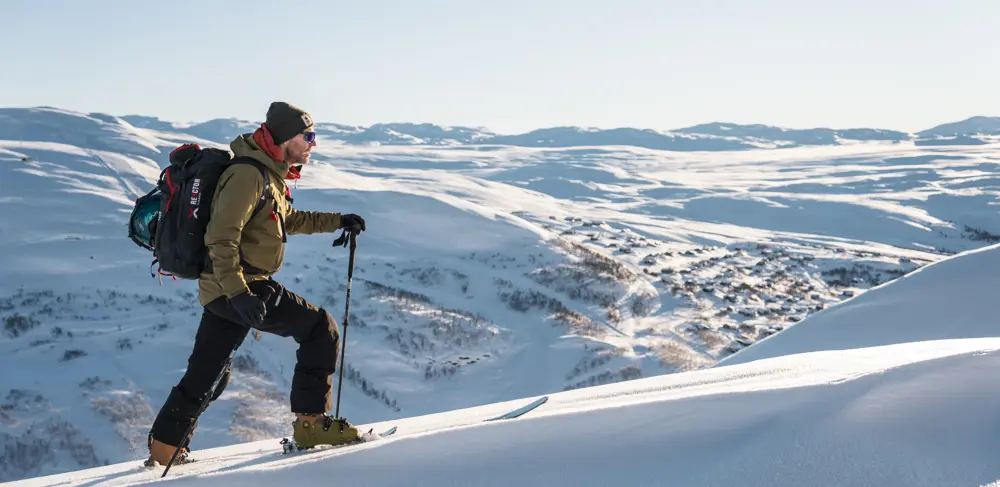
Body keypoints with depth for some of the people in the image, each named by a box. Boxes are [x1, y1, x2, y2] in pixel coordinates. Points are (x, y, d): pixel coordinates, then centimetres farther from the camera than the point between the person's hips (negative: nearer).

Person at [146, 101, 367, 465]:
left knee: (204, 377, 15)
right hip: (241, 288, -10)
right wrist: (238, 291, -32)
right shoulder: (248, 175, -16)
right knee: (321, 328, -6)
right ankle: (311, 423, -3)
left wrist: (337, 221, 29)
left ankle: (163, 448, 23)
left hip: (226, 290, 10)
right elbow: (221, 238, -24)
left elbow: (288, 219, 35)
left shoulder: (269, 175, 17)